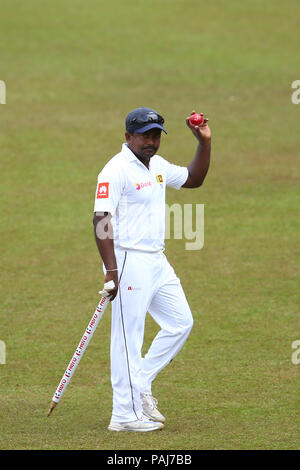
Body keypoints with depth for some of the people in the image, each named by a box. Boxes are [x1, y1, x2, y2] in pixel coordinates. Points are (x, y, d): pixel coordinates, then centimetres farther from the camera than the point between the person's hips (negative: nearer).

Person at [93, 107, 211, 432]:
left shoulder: (158, 166, 13)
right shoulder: (116, 170, -13)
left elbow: (193, 179, 28)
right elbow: (101, 219, -18)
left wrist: (204, 143, 14)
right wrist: (110, 270, -25)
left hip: (157, 260, 9)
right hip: (128, 261, -9)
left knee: (180, 323, 12)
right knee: (128, 335, -6)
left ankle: (140, 386, 19)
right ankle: (125, 414, -3)